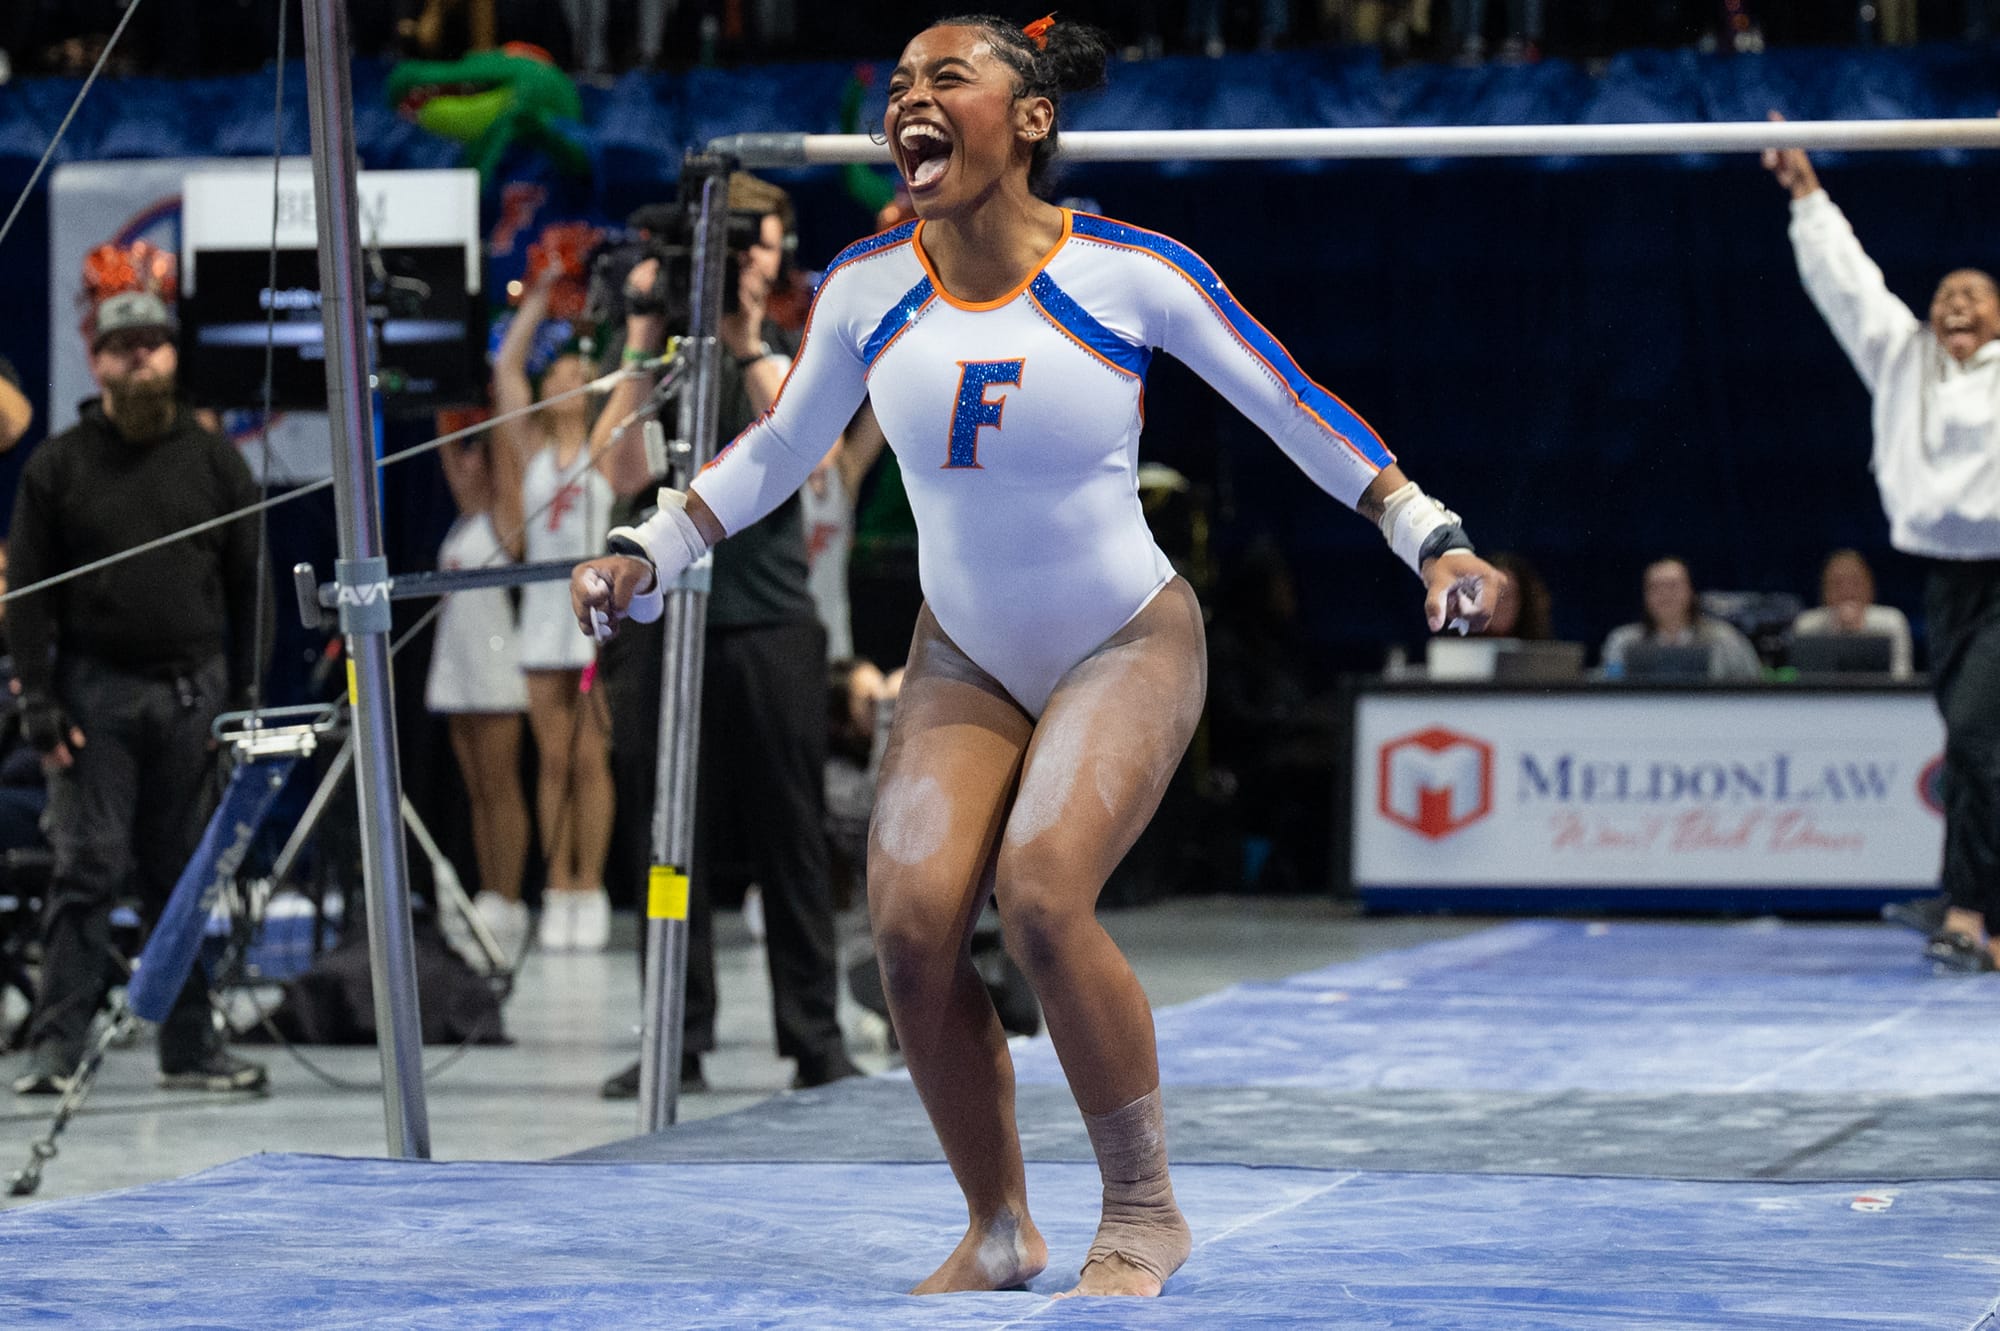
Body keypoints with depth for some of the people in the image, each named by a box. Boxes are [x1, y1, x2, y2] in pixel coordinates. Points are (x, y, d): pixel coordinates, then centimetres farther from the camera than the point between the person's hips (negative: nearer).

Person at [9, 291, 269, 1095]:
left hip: (193, 693, 2)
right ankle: (58, 1048, -4)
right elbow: (29, 595, 2)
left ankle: (191, 1046, 11)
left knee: (187, 875, 6)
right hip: (96, 691, -2)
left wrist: (244, 693, 6)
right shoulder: (58, 468, 4)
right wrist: (38, 700, -6)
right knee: (88, 868, -7)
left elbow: (247, 585, 12)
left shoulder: (213, 462, 10)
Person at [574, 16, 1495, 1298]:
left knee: (1042, 894, -26)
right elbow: (778, 449, 12)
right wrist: (646, 553, 8)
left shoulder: (1133, 272, -15)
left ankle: (1146, 1213, -7)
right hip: (966, 659, 4)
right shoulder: (866, 289, -5)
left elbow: (1294, 408, -5)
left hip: (1128, 646, -4)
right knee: (912, 921, -16)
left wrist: (1431, 534, -9)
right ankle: (1001, 1230, 4)